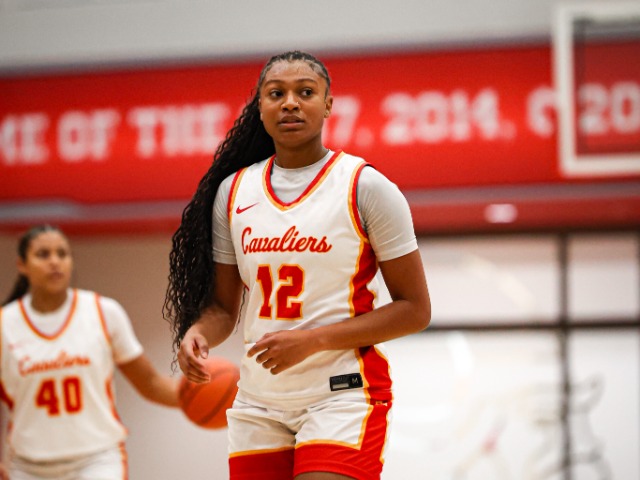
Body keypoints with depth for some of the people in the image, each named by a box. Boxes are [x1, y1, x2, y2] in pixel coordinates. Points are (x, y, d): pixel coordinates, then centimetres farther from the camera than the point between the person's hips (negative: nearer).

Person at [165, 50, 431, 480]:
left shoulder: (365, 187, -5)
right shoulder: (233, 192, 8)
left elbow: (414, 309, -6)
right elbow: (224, 306, 14)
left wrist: (313, 339, -16)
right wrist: (197, 332, -10)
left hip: (343, 396, -5)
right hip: (259, 404, 5)